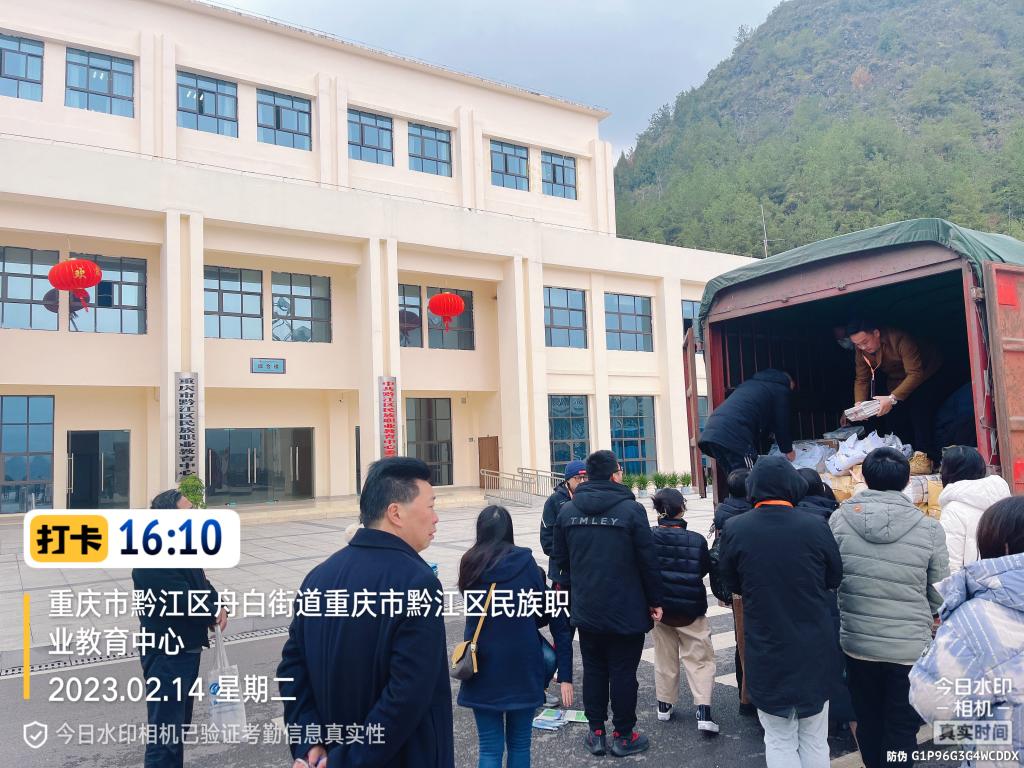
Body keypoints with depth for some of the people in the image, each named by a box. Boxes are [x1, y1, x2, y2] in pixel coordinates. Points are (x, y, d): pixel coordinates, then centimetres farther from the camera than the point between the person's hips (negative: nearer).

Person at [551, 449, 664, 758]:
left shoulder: (567, 511, -2)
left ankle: (596, 732, 25)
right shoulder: (631, 509, -14)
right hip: (626, 611, -4)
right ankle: (623, 736, 19)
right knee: (623, 673, 8)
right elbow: (648, 561, -11)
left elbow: (561, 558, 5)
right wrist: (654, 601, 1)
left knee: (593, 670, 16)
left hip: (586, 611, 4)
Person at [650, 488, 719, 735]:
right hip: (691, 610, -2)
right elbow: (705, 569, -1)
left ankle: (664, 705, 27)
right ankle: (703, 711, -3)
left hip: (660, 608, 3)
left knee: (665, 657, 19)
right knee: (699, 659, 7)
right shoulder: (696, 540, -17)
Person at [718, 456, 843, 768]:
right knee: (814, 740, 17)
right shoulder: (816, 527, -14)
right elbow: (834, 578, 3)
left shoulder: (735, 529, -13)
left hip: (766, 651, -1)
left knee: (779, 742, 12)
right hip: (814, 649, 1)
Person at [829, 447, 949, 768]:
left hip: (857, 643, 2)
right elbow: (940, 597, -4)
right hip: (910, 648, -2)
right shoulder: (929, 528, -12)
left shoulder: (840, 518, -9)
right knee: (902, 730, 10)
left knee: (868, 722, 19)